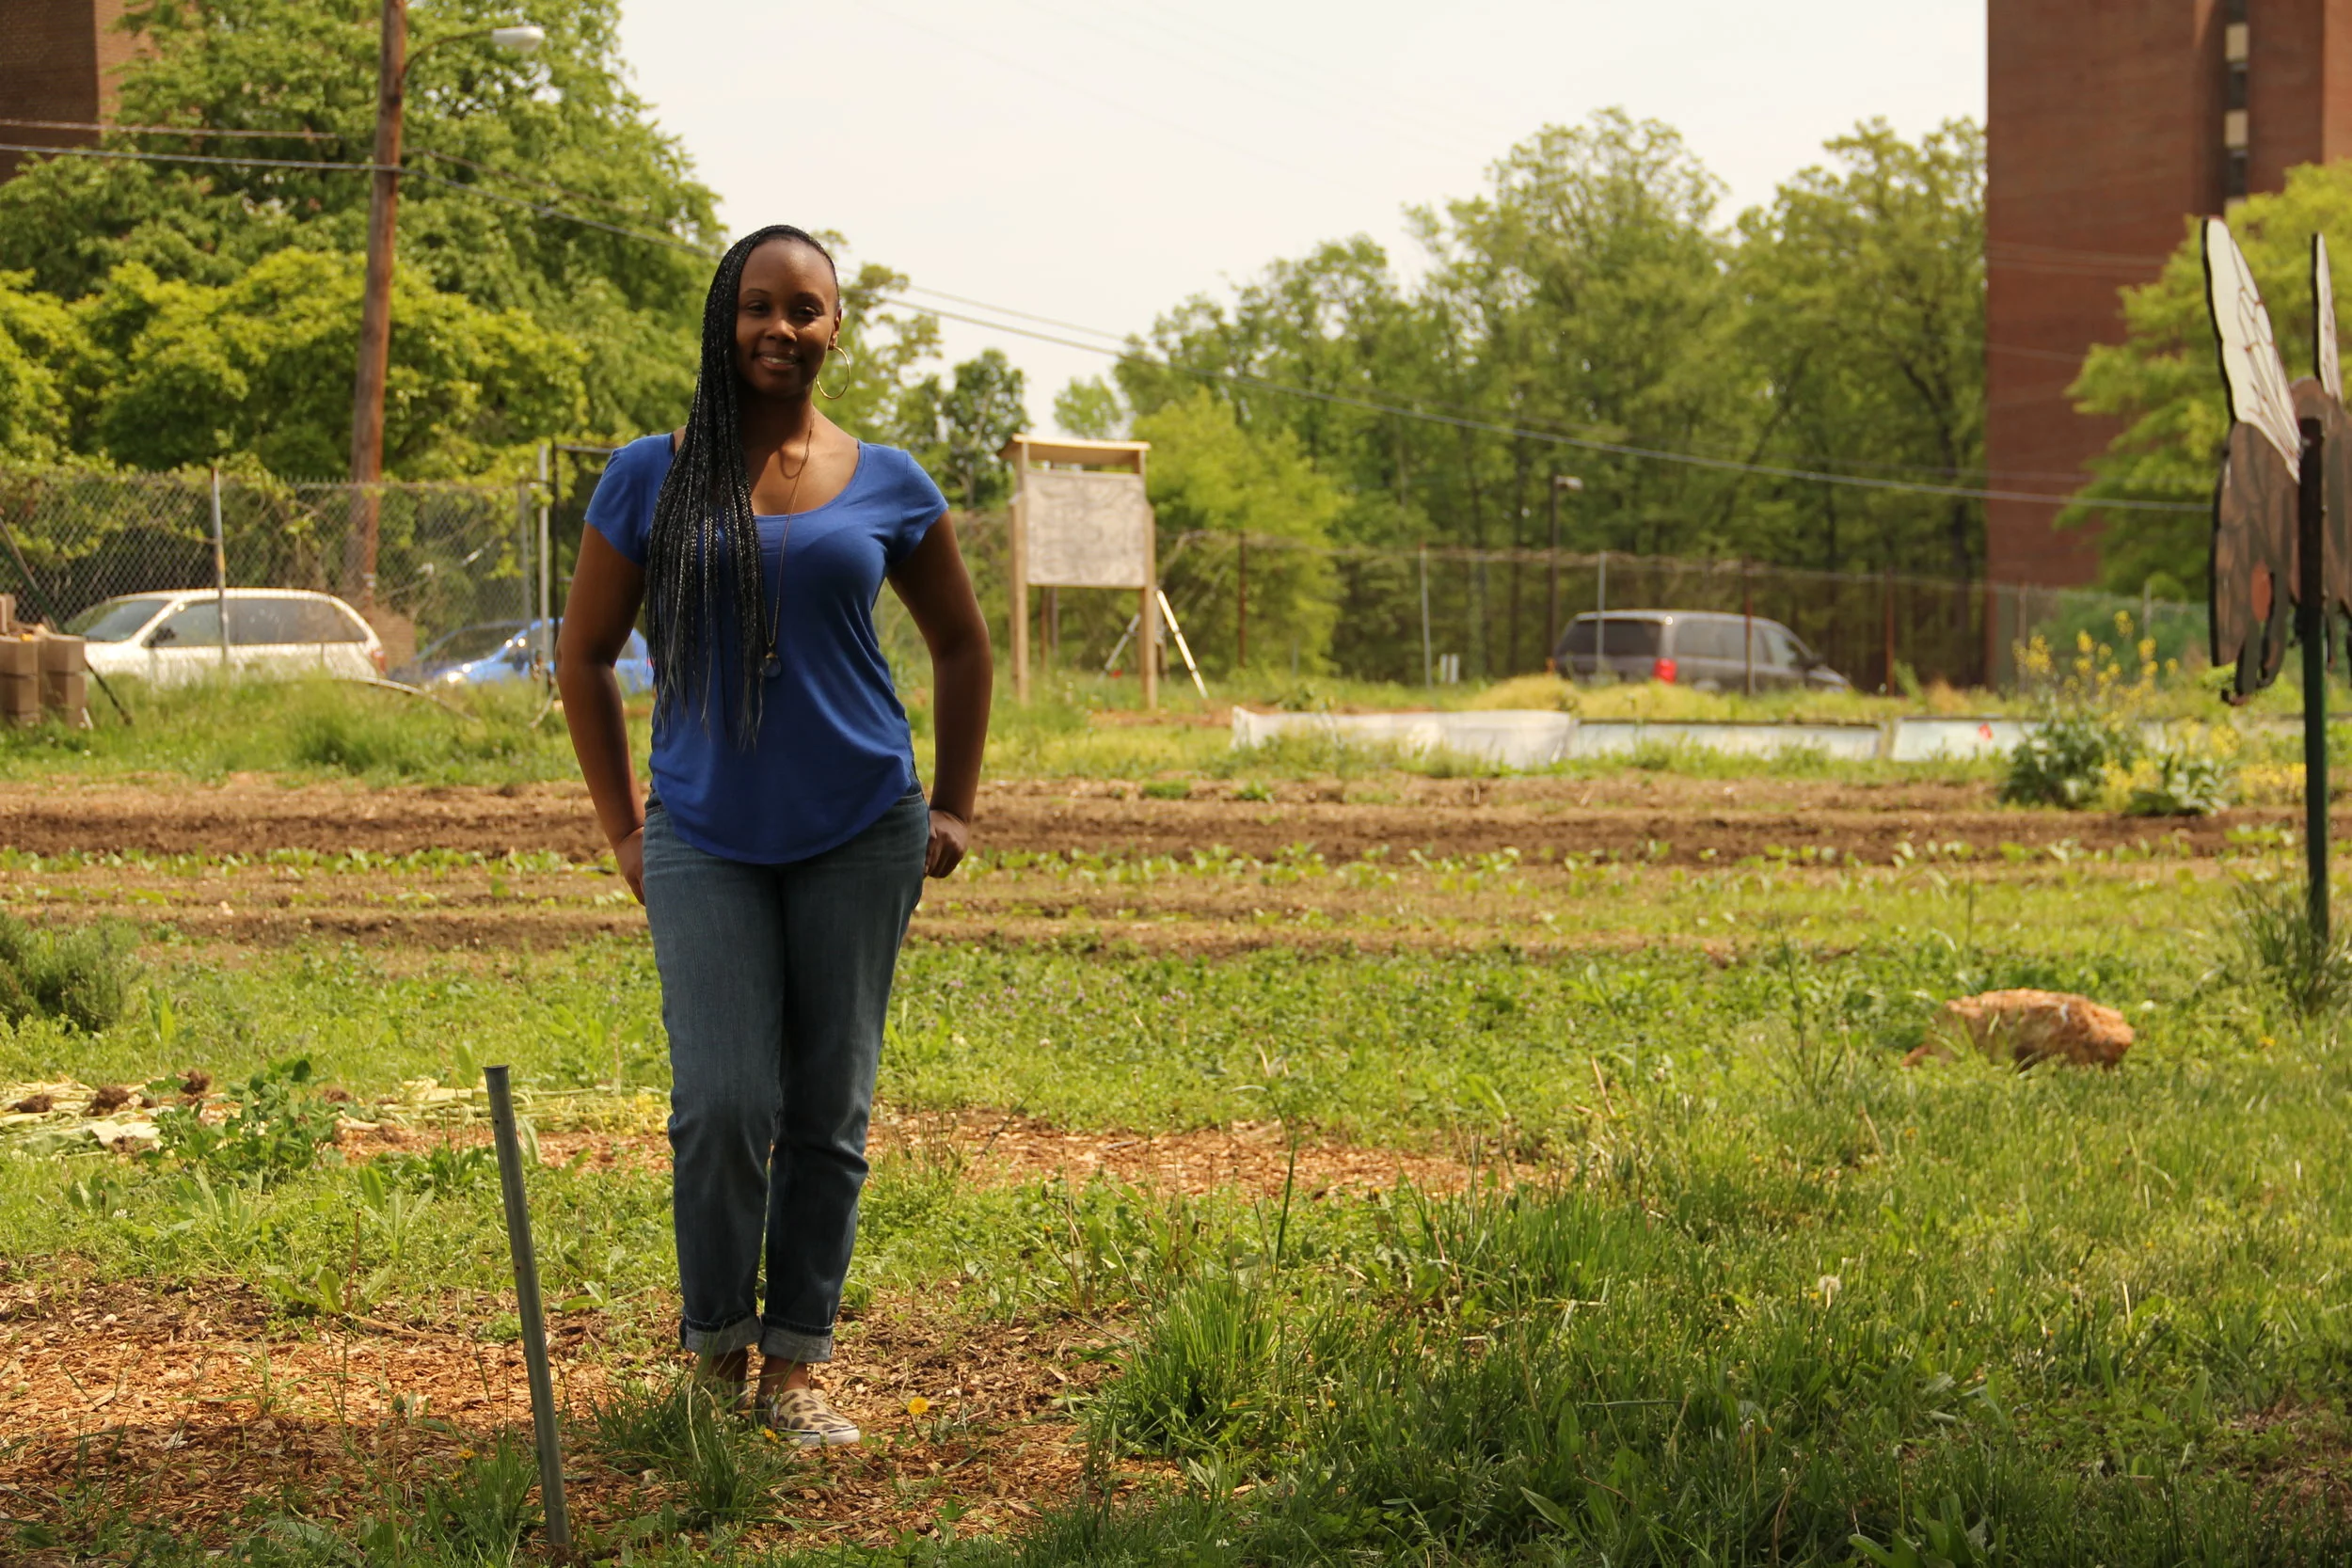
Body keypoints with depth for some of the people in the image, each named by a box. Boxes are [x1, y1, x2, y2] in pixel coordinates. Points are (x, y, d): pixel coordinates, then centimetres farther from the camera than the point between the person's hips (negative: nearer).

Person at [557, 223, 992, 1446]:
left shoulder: (886, 484, 5)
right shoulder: (651, 478, 2)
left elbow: (961, 646, 18)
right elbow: (583, 654, 10)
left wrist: (953, 809, 11)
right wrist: (622, 830, 5)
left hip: (857, 838, 1)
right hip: (706, 839, -1)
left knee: (828, 1113, 5)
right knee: (722, 1106, -10)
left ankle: (796, 1368, 15)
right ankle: (718, 1357, 8)